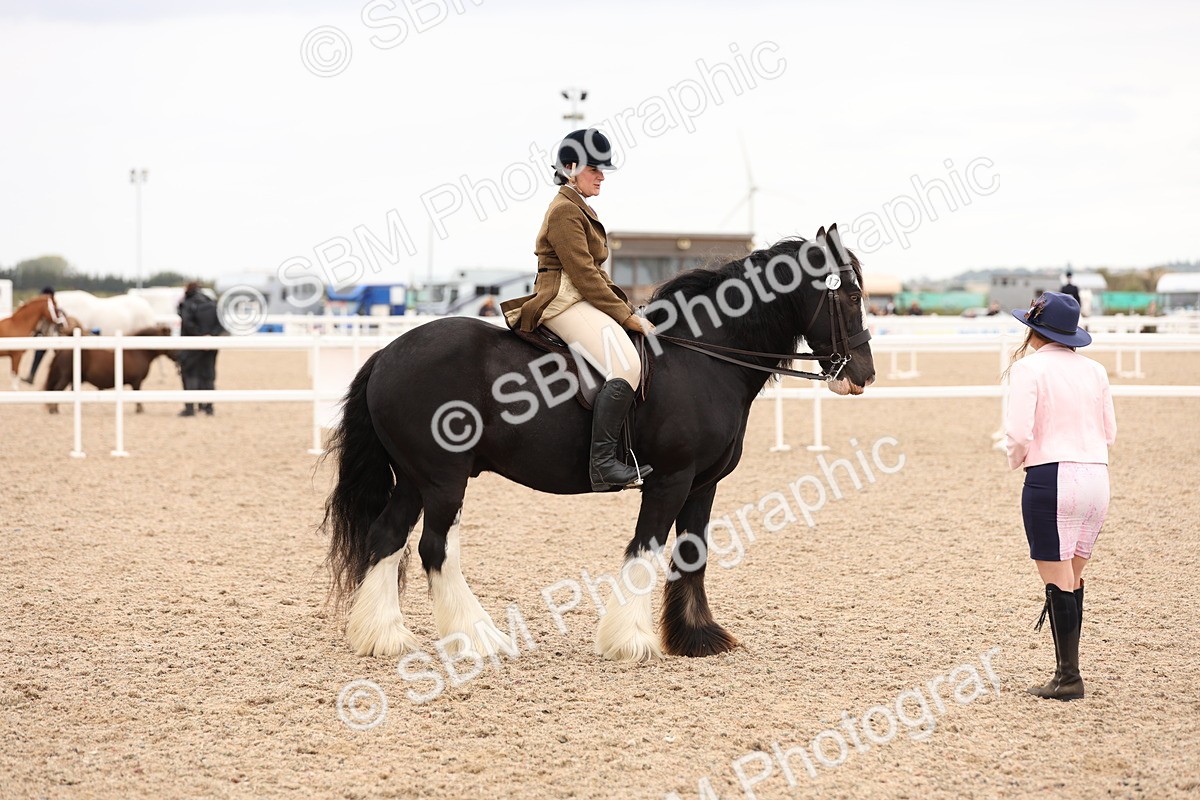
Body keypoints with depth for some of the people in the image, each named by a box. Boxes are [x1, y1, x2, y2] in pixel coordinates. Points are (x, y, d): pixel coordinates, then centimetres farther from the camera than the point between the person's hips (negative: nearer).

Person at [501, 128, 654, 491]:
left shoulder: (579, 209, 23)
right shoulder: (565, 211, -10)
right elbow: (584, 276, -16)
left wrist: (629, 312, 14)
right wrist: (628, 317, -14)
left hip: (583, 302, 11)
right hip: (565, 303, -11)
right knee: (626, 367, -28)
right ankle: (603, 462, -31)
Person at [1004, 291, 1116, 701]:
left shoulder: (1028, 367, -8)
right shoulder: (1094, 370, 9)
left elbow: (1018, 432, -15)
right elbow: (1109, 432, 13)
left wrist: (1016, 459, 4)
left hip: (1050, 478, -6)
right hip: (1097, 477, 6)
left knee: (1057, 581, -2)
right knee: (1072, 579, 15)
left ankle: (1068, 677, -2)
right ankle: (1066, 669, 18)